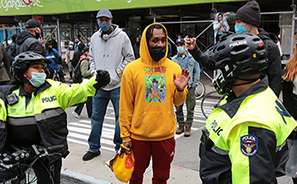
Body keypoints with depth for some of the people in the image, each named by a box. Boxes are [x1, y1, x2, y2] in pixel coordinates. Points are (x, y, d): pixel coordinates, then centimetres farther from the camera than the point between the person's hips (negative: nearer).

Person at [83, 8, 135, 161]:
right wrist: (93, 71, 5)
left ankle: (120, 147, 21)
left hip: (117, 85, -3)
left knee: (120, 117, 5)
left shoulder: (121, 36, -3)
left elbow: (129, 57, 0)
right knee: (96, 117, 10)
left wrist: (119, 71, -8)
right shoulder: (95, 37, 9)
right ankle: (94, 148, 24)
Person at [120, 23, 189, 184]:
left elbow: (178, 102, 7)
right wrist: (125, 135, -3)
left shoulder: (174, 68, 0)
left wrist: (180, 90, -14)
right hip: (138, 134, -1)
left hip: (165, 135, 2)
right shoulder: (132, 69, -6)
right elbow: (125, 106, -3)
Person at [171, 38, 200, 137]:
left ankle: (188, 127, 9)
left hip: (190, 86, -2)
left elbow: (197, 71, 5)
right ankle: (181, 125, 21)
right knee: (178, 108, 7)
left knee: (190, 108, -1)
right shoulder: (174, 59, 9)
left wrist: (195, 83, -1)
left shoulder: (192, 58, 2)